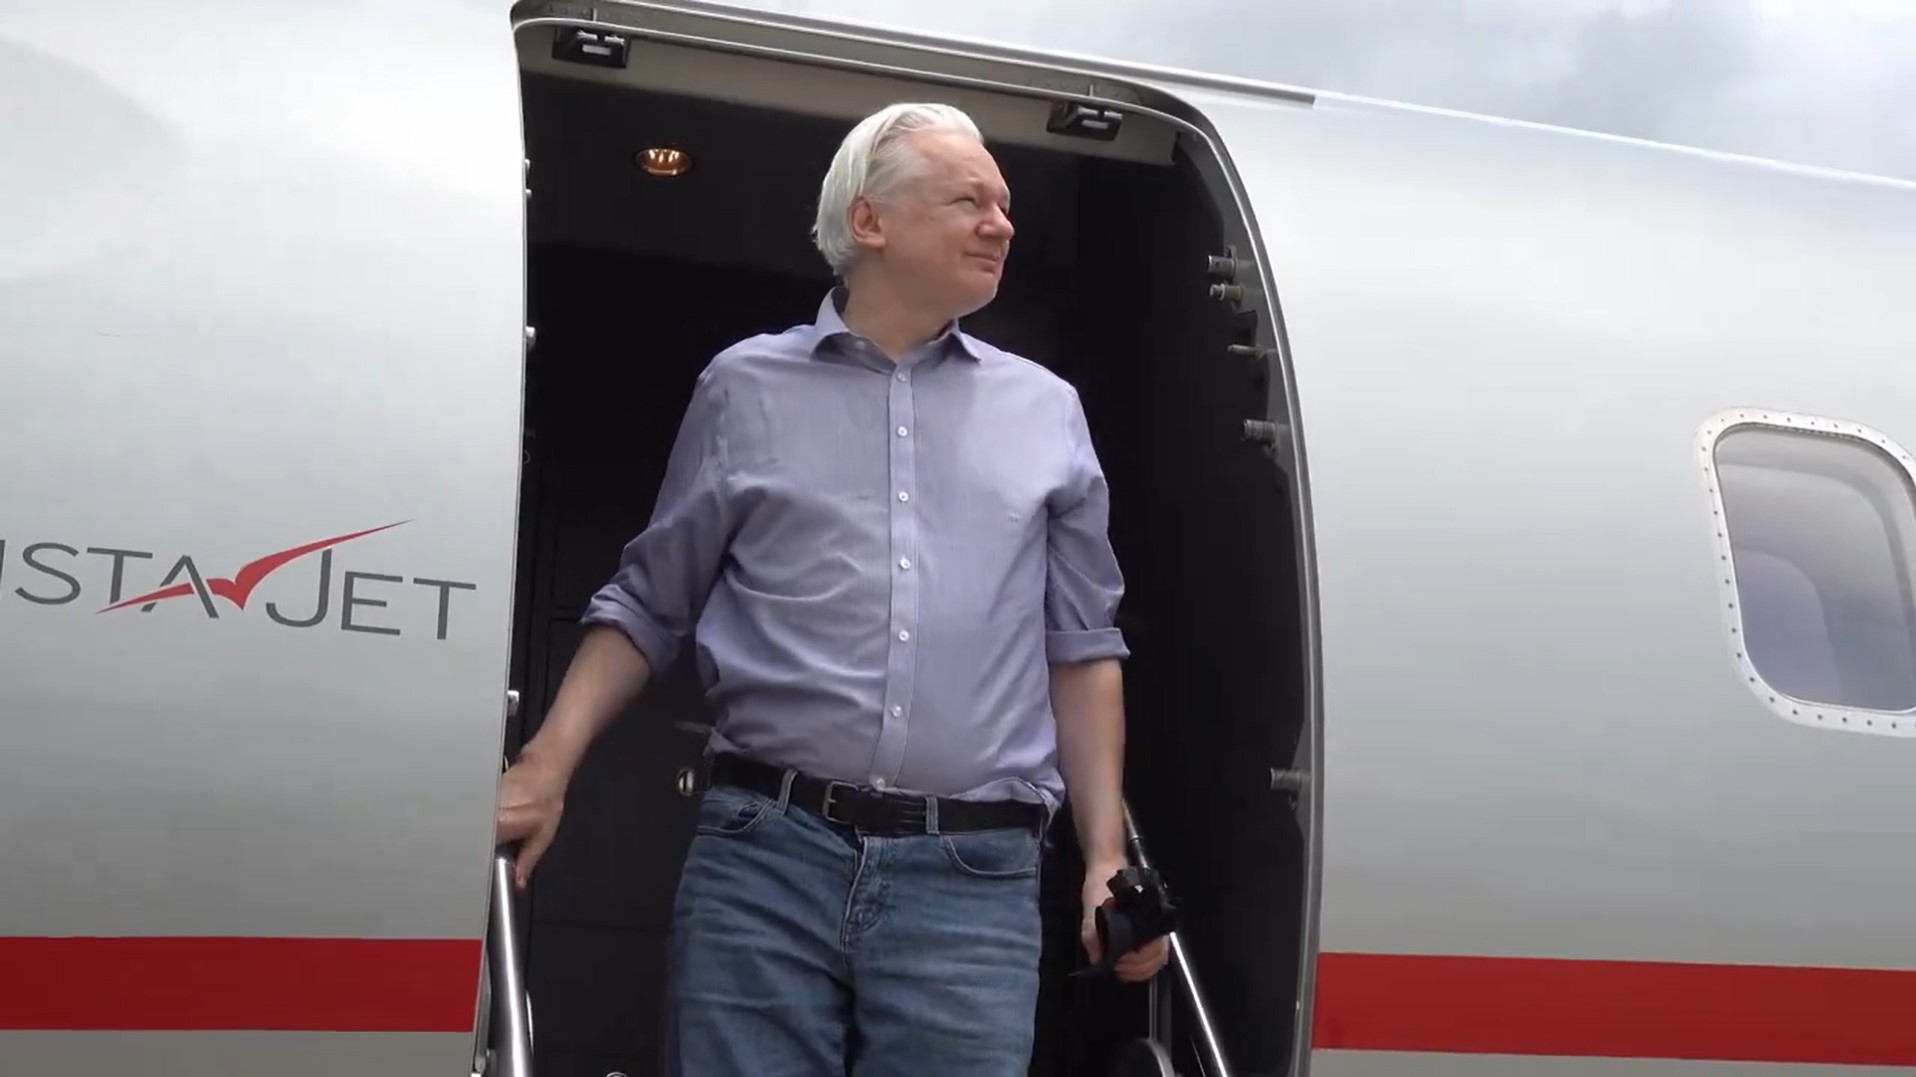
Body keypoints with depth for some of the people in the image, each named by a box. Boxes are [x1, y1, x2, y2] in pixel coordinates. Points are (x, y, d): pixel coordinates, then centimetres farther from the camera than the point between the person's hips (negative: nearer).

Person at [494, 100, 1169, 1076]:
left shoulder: (1047, 412, 14)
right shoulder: (747, 388, 10)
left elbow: (1081, 650, 14)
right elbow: (647, 607, 12)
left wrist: (1106, 859, 7)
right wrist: (543, 772, 0)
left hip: (974, 882, 1)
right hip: (762, 857, -1)